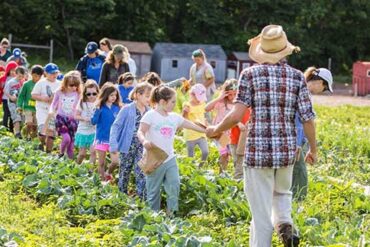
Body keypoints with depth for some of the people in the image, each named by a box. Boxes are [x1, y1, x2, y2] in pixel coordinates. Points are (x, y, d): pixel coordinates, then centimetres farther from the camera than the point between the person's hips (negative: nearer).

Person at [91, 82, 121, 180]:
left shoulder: (117, 108, 1)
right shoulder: (100, 108, -8)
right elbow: (93, 122, -16)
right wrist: (97, 109, -26)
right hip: (101, 138, -2)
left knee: (115, 161, -8)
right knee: (101, 164, 7)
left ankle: (108, 174, 21)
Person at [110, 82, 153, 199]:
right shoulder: (127, 109, -10)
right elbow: (116, 126, -9)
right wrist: (113, 144, -18)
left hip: (142, 149, 3)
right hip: (128, 147, -3)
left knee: (141, 174, -3)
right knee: (124, 173, 10)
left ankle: (141, 199, 1)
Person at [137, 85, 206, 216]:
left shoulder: (174, 117, 10)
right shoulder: (150, 115, -8)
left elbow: (192, 126, 14)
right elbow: (140, 132, -18)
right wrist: (144, 141, -40)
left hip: (170, 159, 5)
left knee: (174, 186, -6)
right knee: (153, 191, 3)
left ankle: (171, 212, 3)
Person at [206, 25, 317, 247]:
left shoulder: (251, 74, -4)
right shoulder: (297, 76, 2)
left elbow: (237, 114, -11)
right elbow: (308, 118, 0)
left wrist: (216, 130, 7)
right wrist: (313, 149, 15)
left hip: (258, 150, -2)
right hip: (287, 150, 2)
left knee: (261, 212, 4)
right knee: (282, 193, 27)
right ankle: (285, 224, 0)